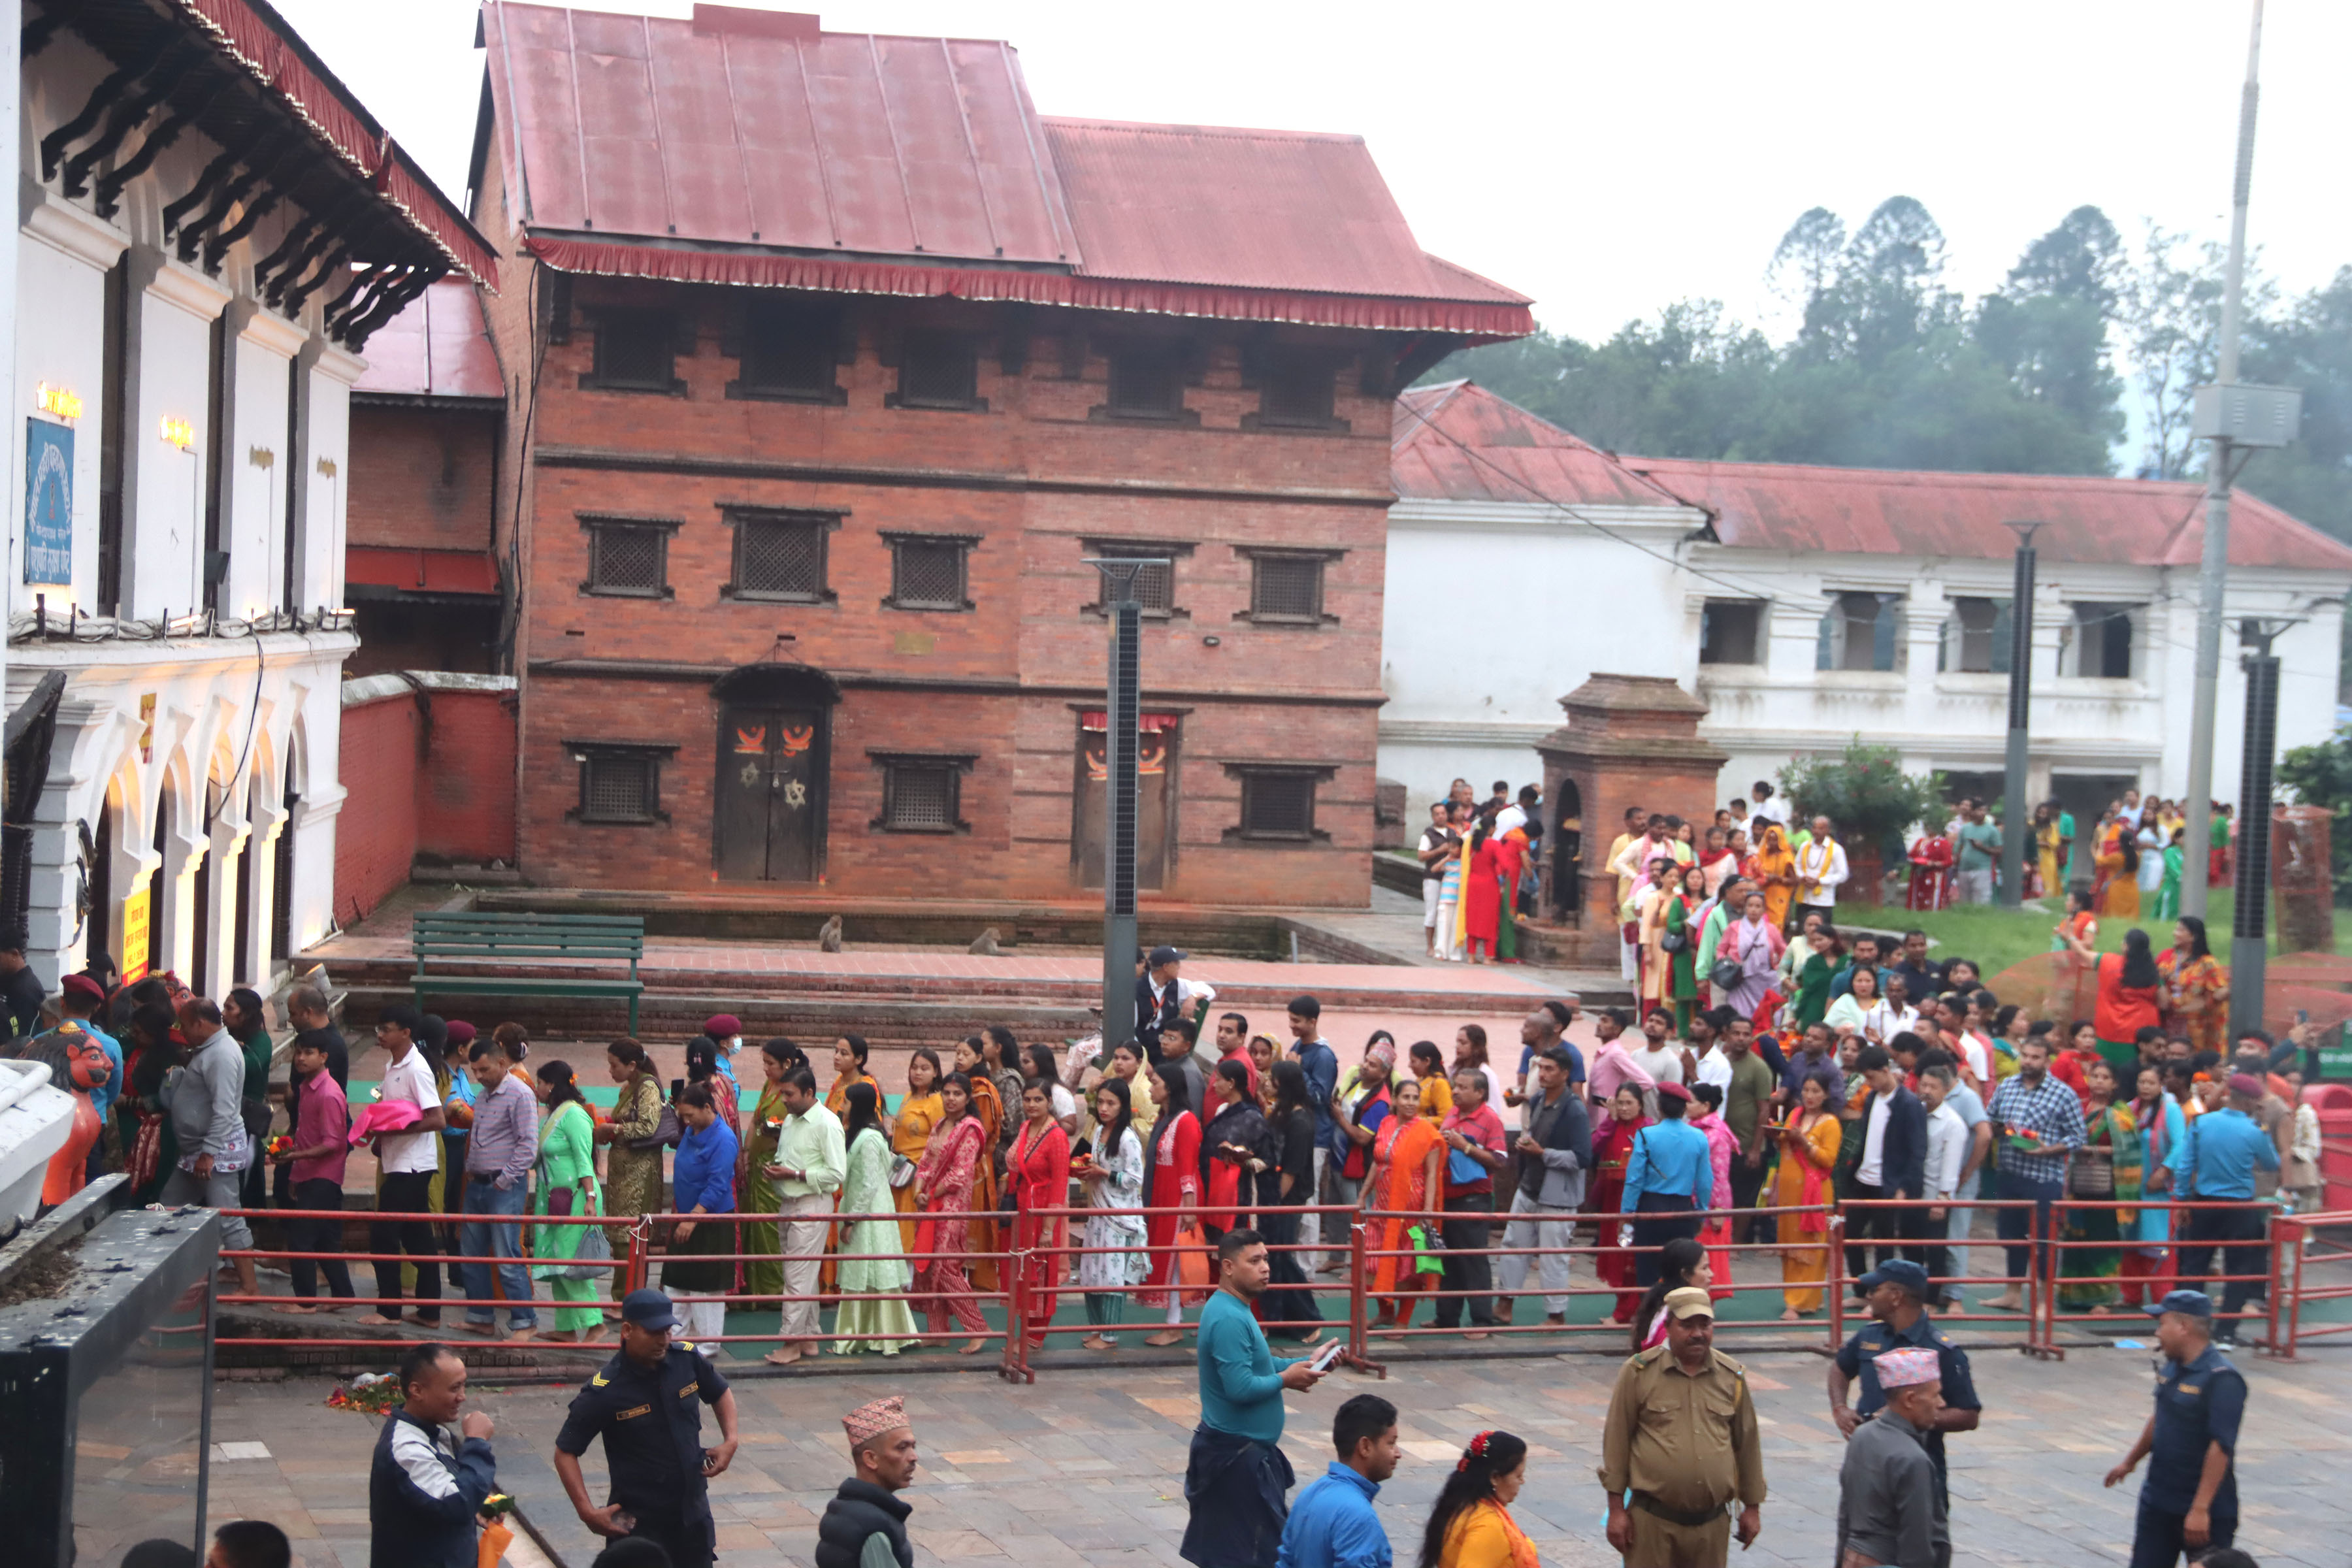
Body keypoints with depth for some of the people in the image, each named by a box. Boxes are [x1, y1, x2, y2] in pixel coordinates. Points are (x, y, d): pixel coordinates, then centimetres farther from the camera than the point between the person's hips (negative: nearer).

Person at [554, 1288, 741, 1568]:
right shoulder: (604, 1391, -19)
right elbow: (565, 1453, -12)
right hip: (636, 1522, -5)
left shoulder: (687, 1359, -6)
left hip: (694, 1513, 5)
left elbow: (720, 1392, 15)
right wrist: (587, 1512, -18)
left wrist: (731, 1440, -1)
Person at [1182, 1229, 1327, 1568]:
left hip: (1231, 1449, 10)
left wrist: (1301, 1366, 5)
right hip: (1238, 1452, -10)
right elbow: (1241, 1387, -29)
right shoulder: (1229, 1319, -23)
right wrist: (1285, 1380, -15)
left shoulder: (1235, 1310, 10)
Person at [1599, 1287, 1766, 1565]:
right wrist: (1616, 1508, -3)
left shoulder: (1732, 1376, 6)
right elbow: (1616, 1441, -2)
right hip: (1652, 1521, -3)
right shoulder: (1639, 1372, -4)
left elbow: (1746, 1445, 13)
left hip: (1712, 1523, 3)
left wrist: (1752, 1507, 15)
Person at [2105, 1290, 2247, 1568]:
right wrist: (2131, 1461, 32)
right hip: (2157, 1503, 8)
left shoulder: (2222, 1379, -21)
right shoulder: (2173, 1367, 6)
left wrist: (2200, 1509, -27)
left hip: (2206, 1512, -8)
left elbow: (2221, 1448, -25)